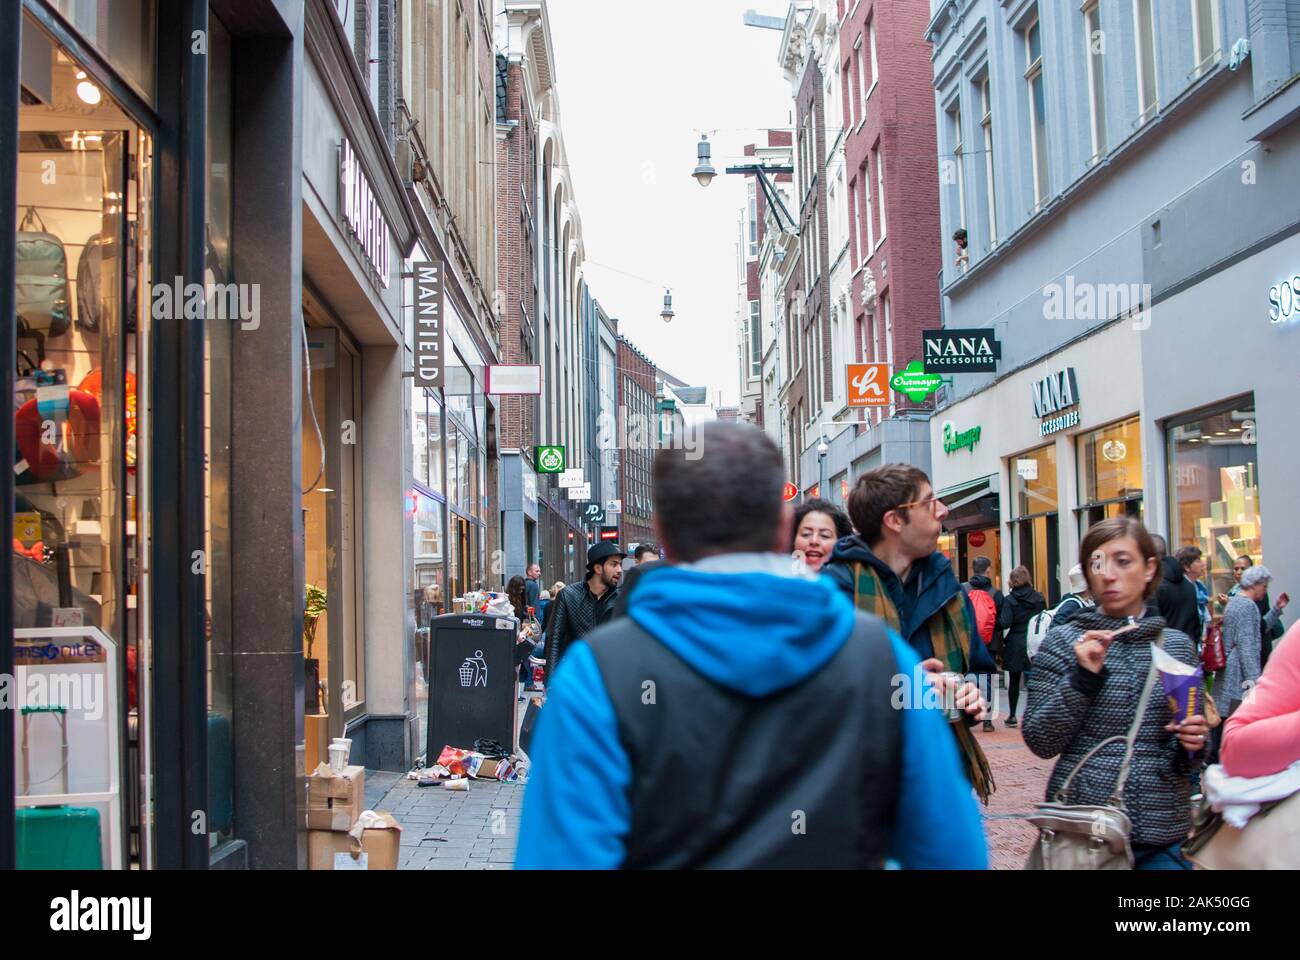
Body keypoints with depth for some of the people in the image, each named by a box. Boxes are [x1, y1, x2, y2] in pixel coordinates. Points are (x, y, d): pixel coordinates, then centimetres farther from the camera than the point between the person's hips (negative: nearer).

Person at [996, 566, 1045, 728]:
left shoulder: (1010, 600, -7)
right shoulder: (1039, 598, 1)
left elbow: (1004, 623, -14)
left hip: (1015, 644, -1)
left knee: (1014, 681, 10)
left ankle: (1012, 716, 15)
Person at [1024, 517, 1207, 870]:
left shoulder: (1177, 644, 5)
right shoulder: (1063, 641, -4)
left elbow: (1185, 756, 14)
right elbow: (1041, 742, -8)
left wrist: (1192, 743, -7)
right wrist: (1083, 678, -18)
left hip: (1164, 831, 3)